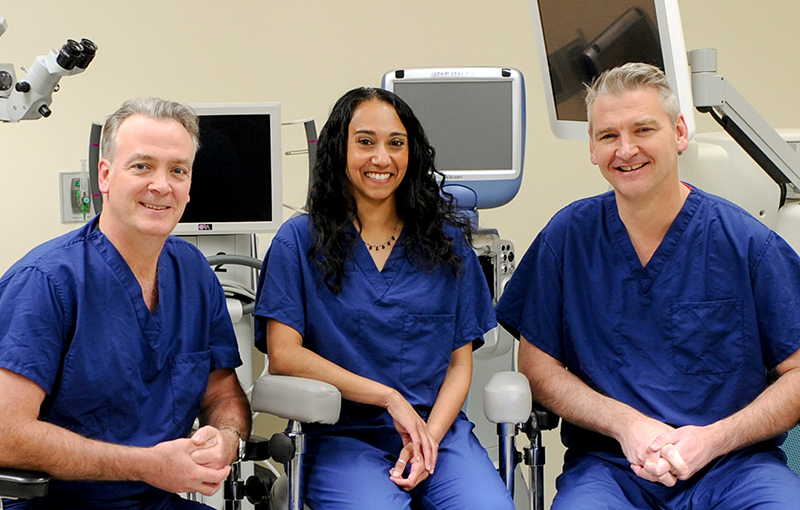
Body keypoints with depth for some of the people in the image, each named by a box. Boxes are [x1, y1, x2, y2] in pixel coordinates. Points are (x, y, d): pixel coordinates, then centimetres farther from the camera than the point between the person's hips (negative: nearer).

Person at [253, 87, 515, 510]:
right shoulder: (299, 241, 5)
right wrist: (390, 398, -9)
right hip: (344, 438, -2)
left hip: (439, 427, 2)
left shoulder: (447, 240, 12)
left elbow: (459, 363, 9)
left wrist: (429, 437, -9)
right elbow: (283, 355, -3)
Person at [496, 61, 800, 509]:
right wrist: (626, 422, -10)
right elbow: (538, 365, 5)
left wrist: (713, 439, -13)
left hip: (733, 462, 0)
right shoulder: (567, 237, 3)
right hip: (608, 464, 1)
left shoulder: (749, 244, -2)